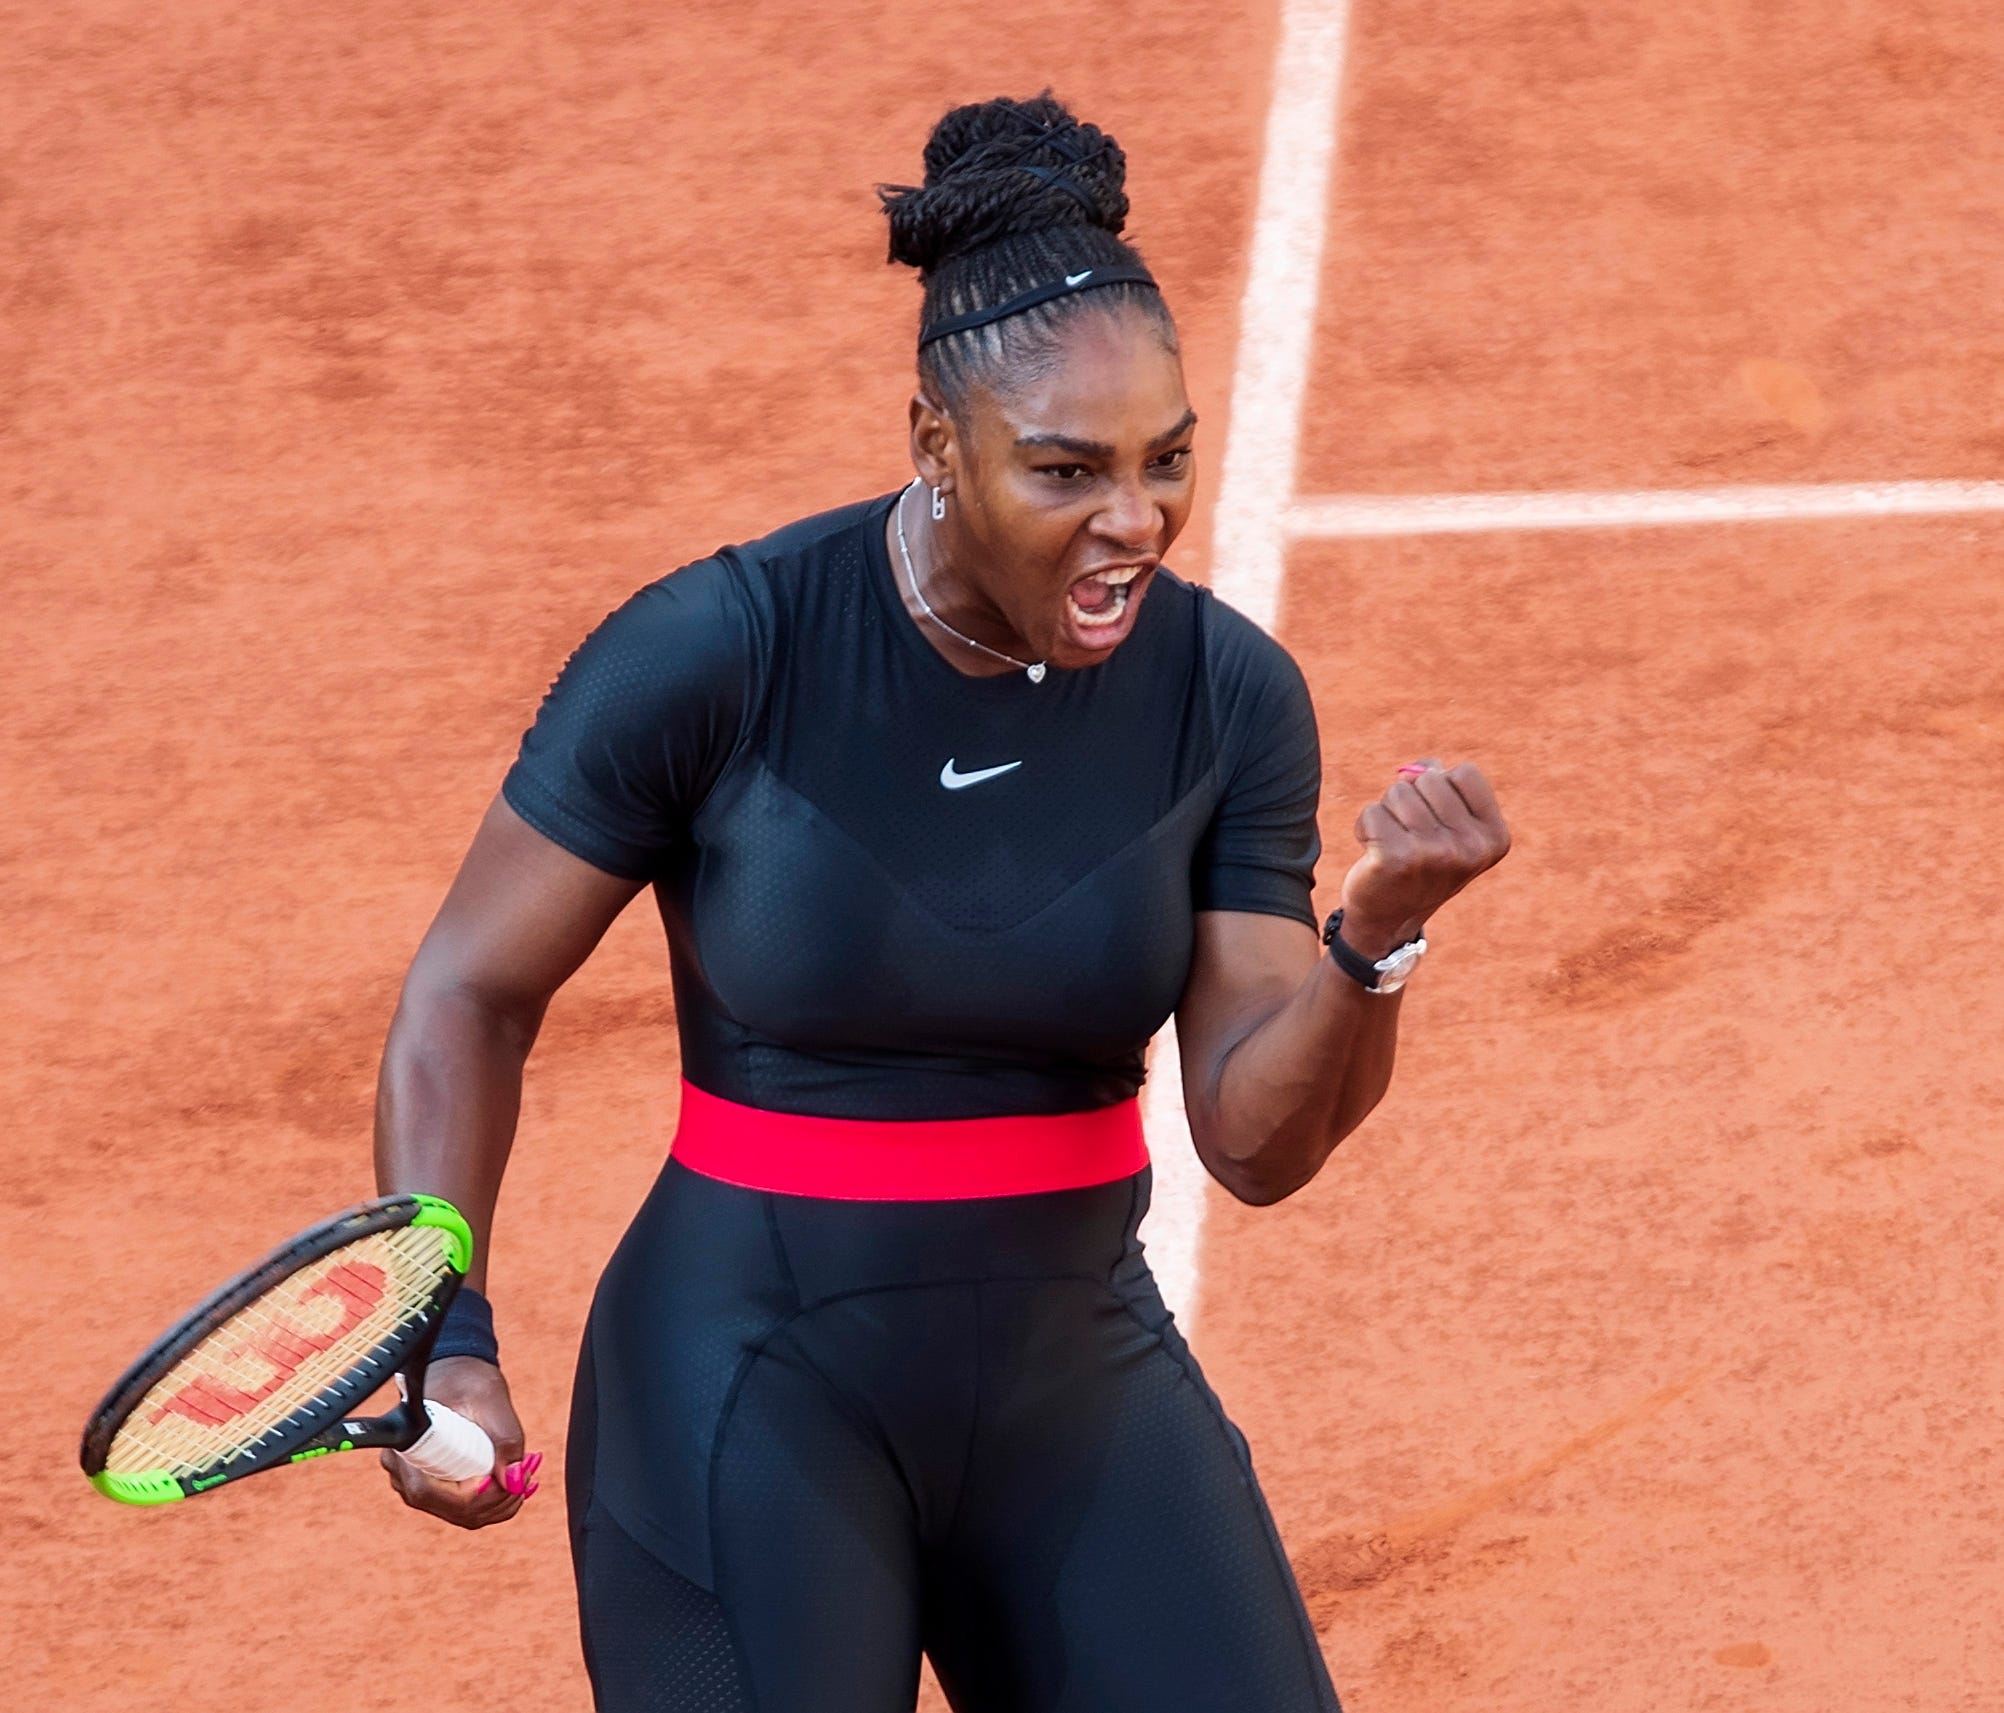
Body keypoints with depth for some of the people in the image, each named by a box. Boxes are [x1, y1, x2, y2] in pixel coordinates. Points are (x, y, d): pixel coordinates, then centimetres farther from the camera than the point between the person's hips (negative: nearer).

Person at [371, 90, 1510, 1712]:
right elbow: (471, 994, -6)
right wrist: (446, 1338, -17)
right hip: (754, 1402, -4)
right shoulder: (710, 656, -16)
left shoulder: (1230, 695, -6)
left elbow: (1260, 1138, -8)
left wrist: (1377, 937, -27)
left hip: (1074, 1392, 4)